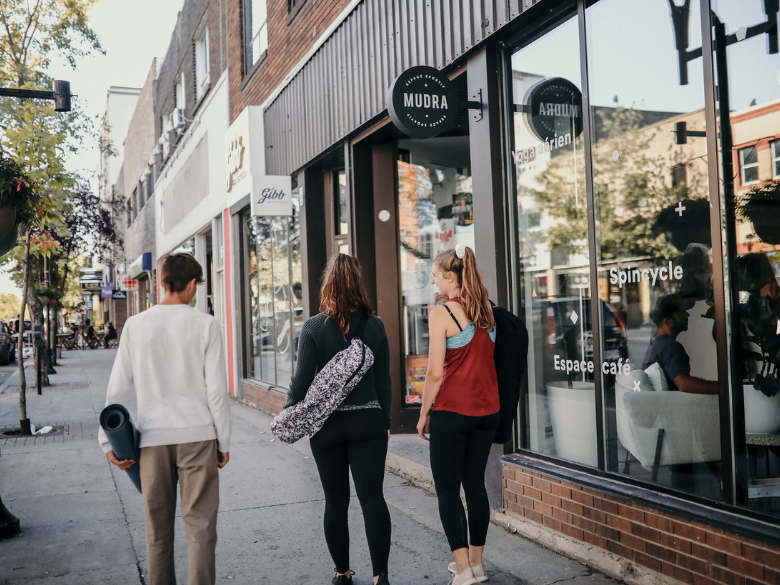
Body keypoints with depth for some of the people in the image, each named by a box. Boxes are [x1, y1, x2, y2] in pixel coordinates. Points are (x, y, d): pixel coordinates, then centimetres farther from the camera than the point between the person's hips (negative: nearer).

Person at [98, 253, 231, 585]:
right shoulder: (205, 325, -5)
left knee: (157, 529, 14)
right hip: (197, 435, -2)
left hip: (152, 437, 2)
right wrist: (223, 441, 4)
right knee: (200, 525, 4)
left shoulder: (135, 326, 2)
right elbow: (217, 390, -5)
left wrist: (110, 441, 10)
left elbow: (117, 389, 3)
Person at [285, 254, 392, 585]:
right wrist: (385, 422, 12)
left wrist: (287, 414, 8)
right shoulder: (374, 326, -2)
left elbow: (302, 380, -8)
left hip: (327, 424, 0)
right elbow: (383, 380, 2)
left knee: (335, 502, 11)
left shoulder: (313, 328, -7)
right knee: (372, 497, 1)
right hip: (368, 421, 1)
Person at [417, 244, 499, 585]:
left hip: (452, 412, -6)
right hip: (487, 410, 6)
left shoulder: (442, 314, -13)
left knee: (447, 489, 4)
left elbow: (435, 373, -14)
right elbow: (489, 360, 10)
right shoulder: (486, 311, 5)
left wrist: (424, 413, -4)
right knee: (475, 485, 15)